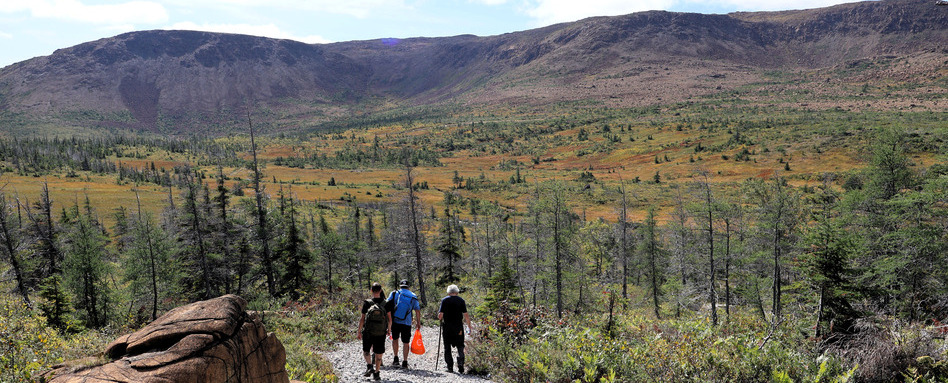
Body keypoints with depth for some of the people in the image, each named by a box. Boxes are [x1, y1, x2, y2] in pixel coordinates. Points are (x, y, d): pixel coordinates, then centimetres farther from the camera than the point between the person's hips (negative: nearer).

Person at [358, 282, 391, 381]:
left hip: (368, 332, -1)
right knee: (378, 353, 10)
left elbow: (362, 319, -8)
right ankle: (376, 373, 12)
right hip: (381, 333, 1)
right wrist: (389, 329, 14)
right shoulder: (385, 304, -5)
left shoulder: (367, 303, -9)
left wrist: (359, 331, 2)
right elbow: (390, 319, -2)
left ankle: (369, 366, -1)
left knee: (365, 350, 18)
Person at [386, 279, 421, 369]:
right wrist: (418, 323, 14)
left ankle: (396, 359, 17)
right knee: (405, 342, 7)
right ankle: (404, 362, 5)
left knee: (395, 339, 19)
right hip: (407, 323, 0)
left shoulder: (394, 294, 3)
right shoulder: (413, 297, 6)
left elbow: (387, 306, -2)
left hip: (395, 321, 0)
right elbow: (417, 311, 5)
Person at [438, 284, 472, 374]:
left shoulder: (444, 300, -1)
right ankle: (460, 366, -8)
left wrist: (440, 319, 15)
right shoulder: (461, 300, 1)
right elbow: (466, 315, -4)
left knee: (447, 348, 11)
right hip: (458, 328, 0)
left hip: (447, 327, 0)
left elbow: (440, 314, -7)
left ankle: (450, 367, 10)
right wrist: (469, 326, 4)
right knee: (460, 347, 8)